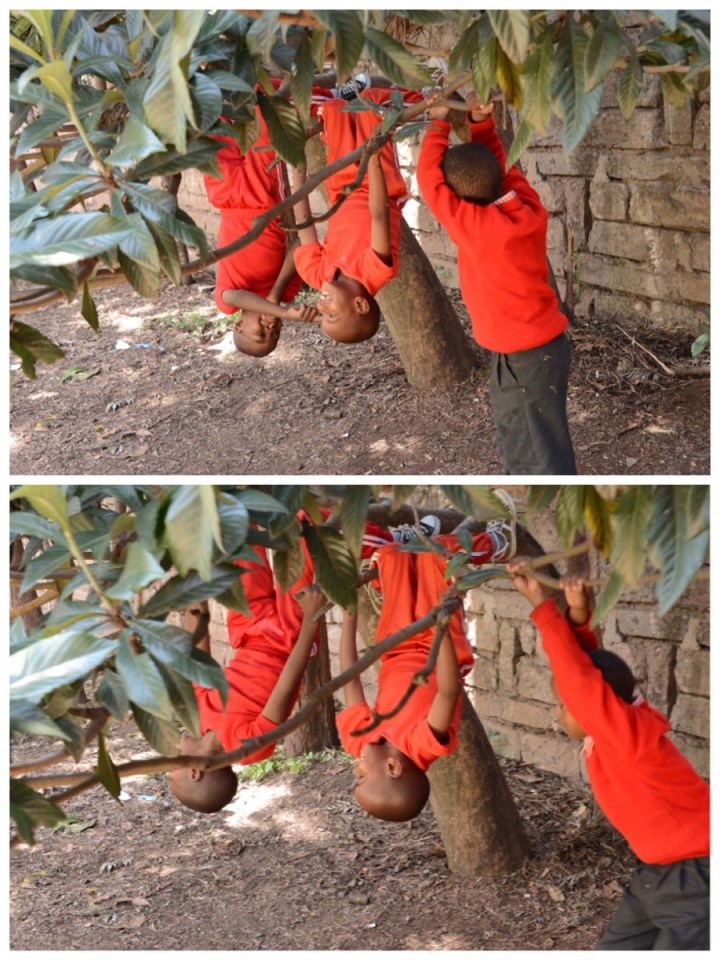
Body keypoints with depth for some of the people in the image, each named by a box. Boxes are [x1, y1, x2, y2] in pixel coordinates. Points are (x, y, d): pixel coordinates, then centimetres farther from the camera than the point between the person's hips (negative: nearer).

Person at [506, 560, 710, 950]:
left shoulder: (630, 733, -24)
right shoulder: (607, 734, 0)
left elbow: (578, 678, -31)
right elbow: (585, 663, 3)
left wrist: (541, 605, -24)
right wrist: (578, 616, -15)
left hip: (698, 880, -10)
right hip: (658, 872, 10)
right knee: (615, 950, 14)